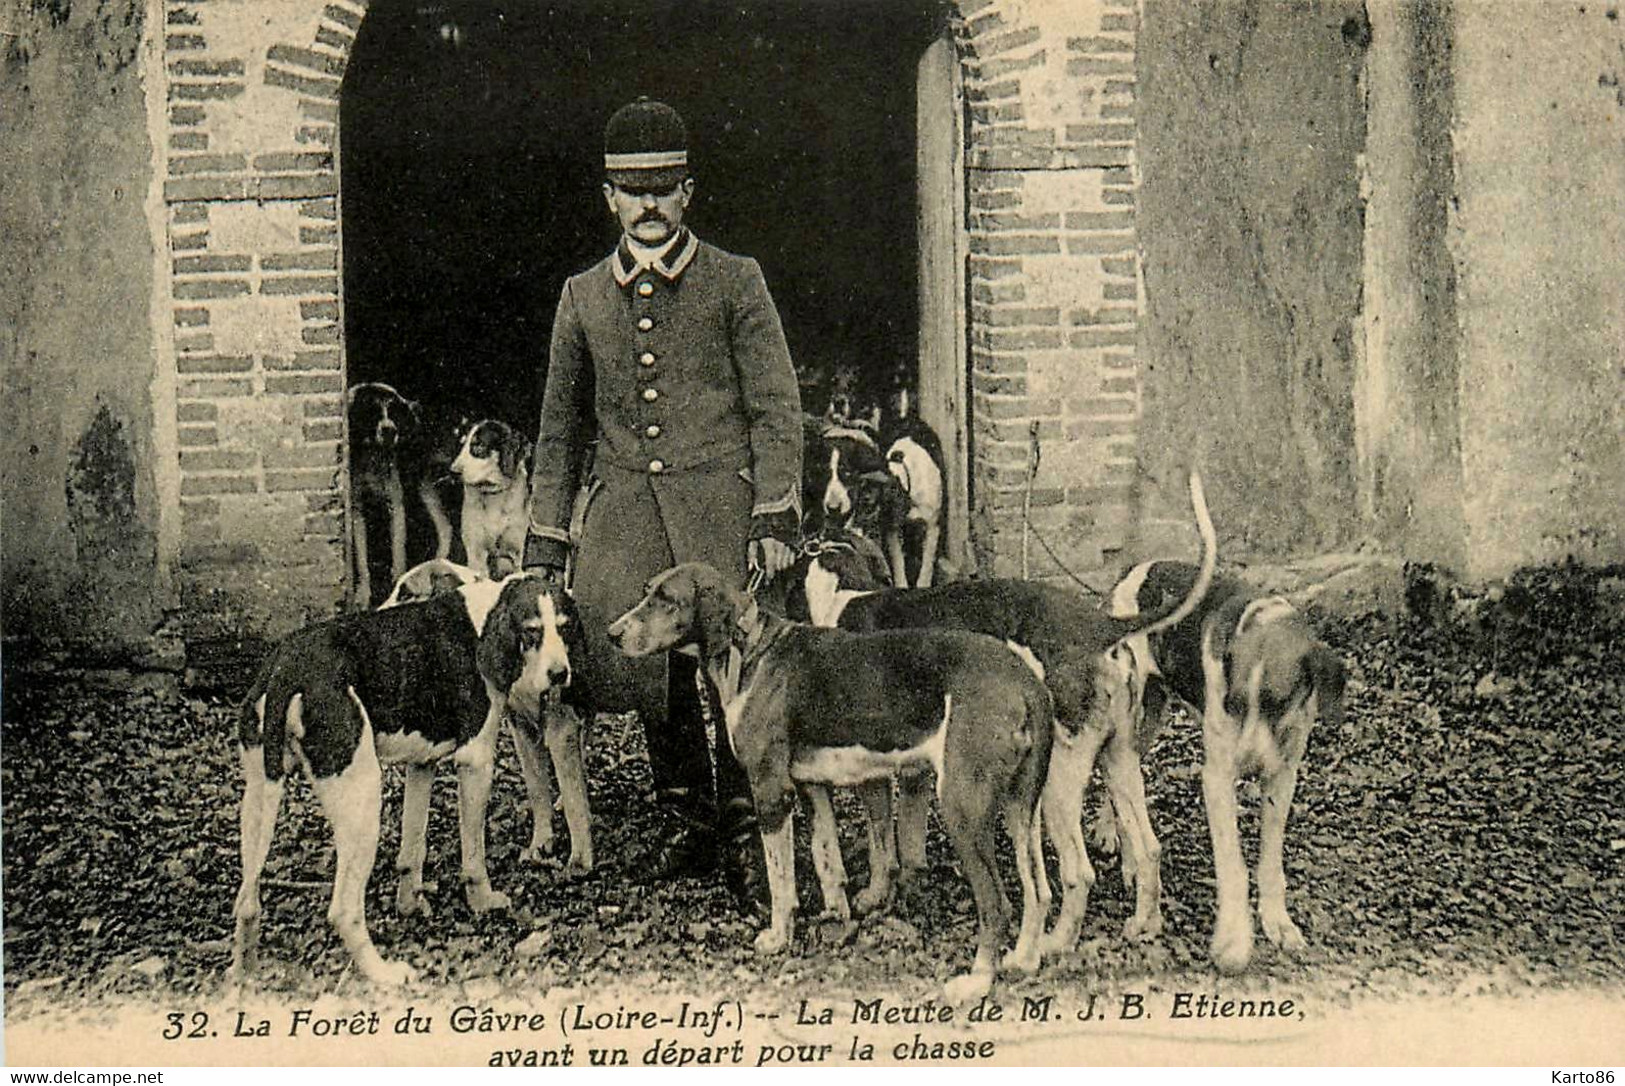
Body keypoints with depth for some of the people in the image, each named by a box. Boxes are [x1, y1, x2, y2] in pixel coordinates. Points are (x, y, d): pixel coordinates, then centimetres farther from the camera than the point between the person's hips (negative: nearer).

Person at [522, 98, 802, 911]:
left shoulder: (735, 282, 5)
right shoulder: (582, 297, 14)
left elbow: (777, 409, 1)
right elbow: (560, 429, 18)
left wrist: (775, 521, -8)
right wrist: (543, 548, 13)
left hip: (718, 500, -3)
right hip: (623, 509, 3)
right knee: (623, 657, -6)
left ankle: (745, 836, 6)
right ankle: (687, 819, 14)